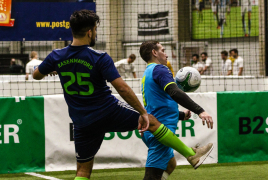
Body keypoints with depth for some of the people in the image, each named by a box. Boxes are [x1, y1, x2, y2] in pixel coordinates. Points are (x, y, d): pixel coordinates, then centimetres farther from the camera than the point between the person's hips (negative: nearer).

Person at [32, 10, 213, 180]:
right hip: (109, 112, -3)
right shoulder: (100, 58, -18)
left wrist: (50, 69, 35)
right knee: (151, 121, 15)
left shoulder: (56, 57, -5)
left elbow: (36, 75, 13)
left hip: (82, 122, 4)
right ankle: (192, 156, 21)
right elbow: (122, 88, -22)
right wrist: (143, 113, -13)